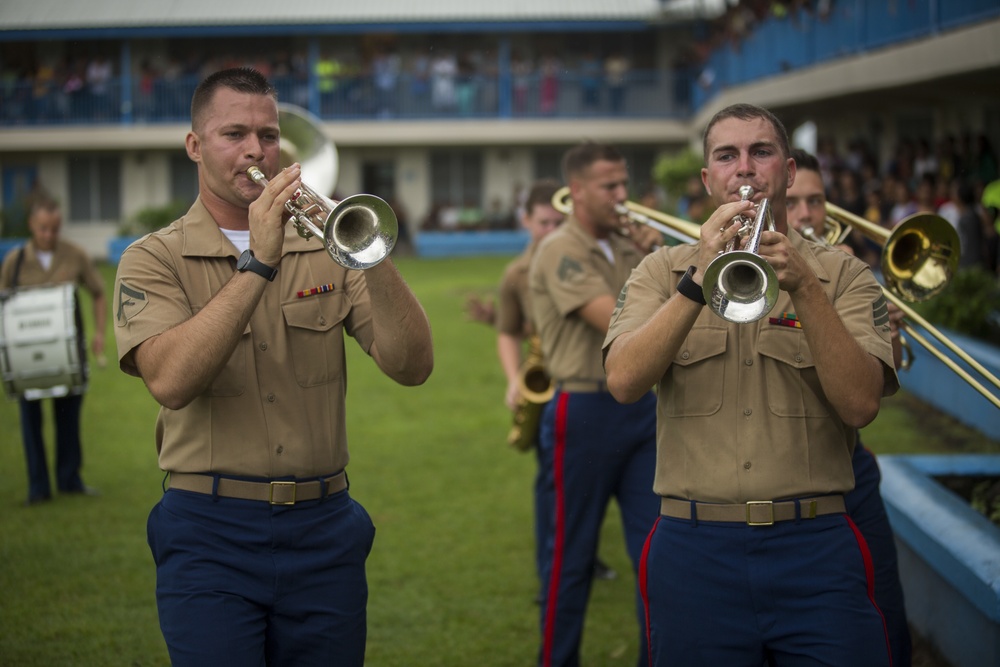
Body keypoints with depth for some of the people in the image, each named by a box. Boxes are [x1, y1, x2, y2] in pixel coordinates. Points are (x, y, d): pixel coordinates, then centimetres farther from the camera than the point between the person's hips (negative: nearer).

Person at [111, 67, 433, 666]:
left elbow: (412, 367, -3)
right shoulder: (153, 259, 1)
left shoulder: (326, 249, 8)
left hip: (324, 531, 3)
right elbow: (171, 381, -18)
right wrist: (259, 263, -22)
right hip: (211, 535, -3)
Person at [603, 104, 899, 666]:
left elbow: (860, 404, -8)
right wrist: (700, 280, -17)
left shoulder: (843, 275, 6)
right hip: (695, 550, 1)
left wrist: (803, 287, -17)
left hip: (815, 550, 0)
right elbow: (624, 382, -8)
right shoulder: (662, 271, 9)